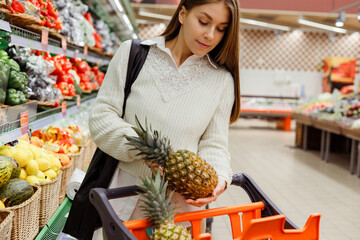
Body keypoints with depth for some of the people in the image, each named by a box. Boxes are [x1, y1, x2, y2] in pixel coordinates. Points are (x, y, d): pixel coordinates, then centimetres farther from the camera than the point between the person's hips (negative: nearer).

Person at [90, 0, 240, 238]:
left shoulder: (222, 79, 2)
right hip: (123, 193, 0)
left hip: (182, 199, 1)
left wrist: (218, 178, -20)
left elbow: (214, 143, 1)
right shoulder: (132, 53, -1)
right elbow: (101, 117, -5)